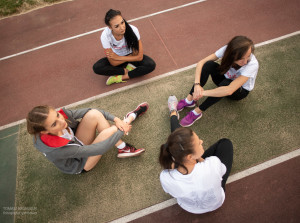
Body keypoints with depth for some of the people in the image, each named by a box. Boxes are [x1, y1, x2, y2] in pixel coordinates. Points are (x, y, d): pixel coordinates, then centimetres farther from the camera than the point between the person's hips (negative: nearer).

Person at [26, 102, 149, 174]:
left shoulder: (61, 114, -27)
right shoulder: (55, 150, -41)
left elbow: (90, 111, -14)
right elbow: (96, 150, -35)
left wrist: (116, 119, -22)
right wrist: (121, 131, -26)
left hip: (77, 143, 6)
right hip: (80, 165, -6)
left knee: (93, 114, -23)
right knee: (109, 132, -29)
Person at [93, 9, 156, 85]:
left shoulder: (133, 30, -30)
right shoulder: (105, 36, -29)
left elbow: (139, 57, -21)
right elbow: (113, 63, -21)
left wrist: (118, 57, -21)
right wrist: (132, 55, -20)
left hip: (131, 55, 0)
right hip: (116, 57, 0)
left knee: (151, 65, -27)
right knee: (96, 68, -26)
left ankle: (121, 77, -18)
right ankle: (127, 70, -14)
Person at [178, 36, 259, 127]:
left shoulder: (252, 64, -37)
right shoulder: (227, 50, -27)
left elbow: (229, 90, -43)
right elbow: (201, 63, -26)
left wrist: (202, 93, -40)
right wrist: (197, 84, -40)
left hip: (241, 90, -3)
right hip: (225, 78, 3)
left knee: (225, 83, -40)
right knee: (209, 64, -29)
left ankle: (198, 112, -25)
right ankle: (190, 100, -22)